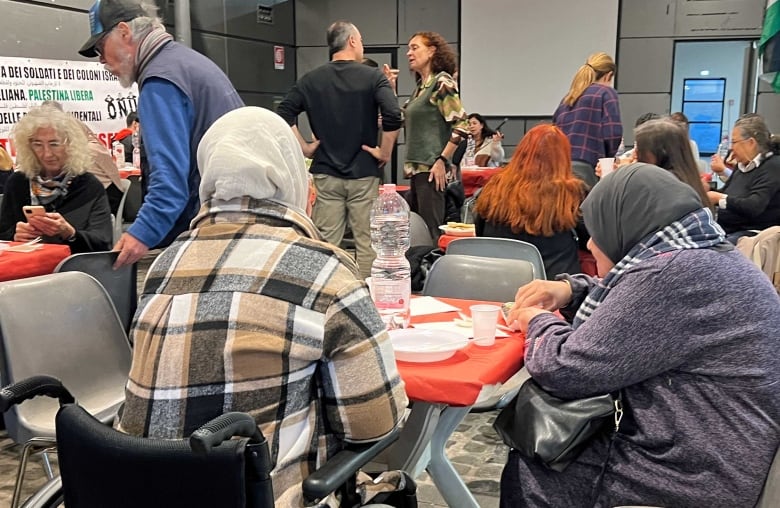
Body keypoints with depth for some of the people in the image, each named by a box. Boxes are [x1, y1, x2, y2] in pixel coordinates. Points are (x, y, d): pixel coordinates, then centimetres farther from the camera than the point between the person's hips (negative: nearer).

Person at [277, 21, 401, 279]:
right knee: (366, 242, 6)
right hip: (364, 173, -3)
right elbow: (393, 116, -18)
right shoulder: (372, 77, -5)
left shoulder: (311, 80, 5)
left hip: (325, 173, 3)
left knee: (325, 243, 7)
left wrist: (304, 147, 4)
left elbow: (283, 115, -1)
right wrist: (385, 152, -7)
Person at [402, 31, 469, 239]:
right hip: (417, 168, 9)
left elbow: (461, 125, -15)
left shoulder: (442, 82, -8)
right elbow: (401, 119, 21)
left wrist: (442, 160, -17)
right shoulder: (421, 86, 17)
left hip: (430, 169, -9)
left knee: (430, 230, -7)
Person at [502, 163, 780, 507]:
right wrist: (572, 291, 7)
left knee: (525, 472, 3)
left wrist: (540, 321, -2)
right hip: (709, 455, 9)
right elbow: (629, 306, 25)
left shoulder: (670, 275, -25)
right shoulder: (707, 257, 7)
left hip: (698, 477, -9)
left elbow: (566, 372, -22)